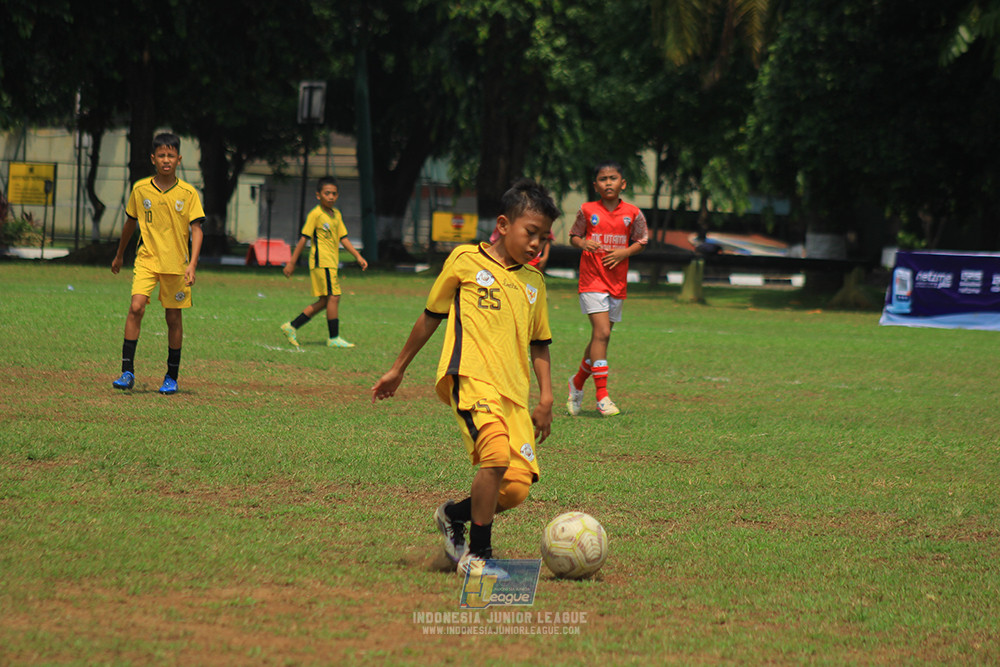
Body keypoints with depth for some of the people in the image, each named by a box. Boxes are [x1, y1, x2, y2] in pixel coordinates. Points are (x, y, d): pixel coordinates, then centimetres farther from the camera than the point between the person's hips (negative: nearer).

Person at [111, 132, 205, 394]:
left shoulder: (188, 193, -3)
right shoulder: (140, 189, 2)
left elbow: (196, 229, -4)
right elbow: (130, 223, 16)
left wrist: (192, 264, -16)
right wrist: (119, 255, 25)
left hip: (176, 263, -1)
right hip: (147, 258, 1)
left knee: (174, 318, 6)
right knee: (136, 307, -17)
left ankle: (171, 377, 19)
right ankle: (127, 372, -14)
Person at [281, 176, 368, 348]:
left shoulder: (336, 214, 15)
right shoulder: (315, 214, -9)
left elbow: (343, 238, 19)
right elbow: (303, 238, -8)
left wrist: (358, 256, 11)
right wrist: (292, 263, -8)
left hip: (331, 263, 9)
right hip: (322, 261, -9)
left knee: (324, 301, 9)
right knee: (333, 296, -11)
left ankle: (291, 327, 15)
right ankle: (334, 338, -6)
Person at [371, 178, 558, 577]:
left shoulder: (534, 282, 19)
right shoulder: (466, 260, 5)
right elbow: (431, 316, 13)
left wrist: (545, 398, 13)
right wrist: (398, 370, 18)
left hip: (514, 393, 6)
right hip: (470, 377, -6)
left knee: (517, 487, -7)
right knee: (496, 456, -29)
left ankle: (454, 516, 23)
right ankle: (477, 556, -16)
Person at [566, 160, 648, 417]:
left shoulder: (632, 213, 2)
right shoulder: (587, 211, -1)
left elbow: (641, 241, 10)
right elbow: (573, 235, 8)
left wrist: (625, 252, -9)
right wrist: (582, 243, -14)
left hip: (617, 283, 4)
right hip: (592, 280, -4)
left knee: (600, 336, 12)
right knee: (602, 333, -16)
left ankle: (578, 382, 34)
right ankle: (602, 396, -16)